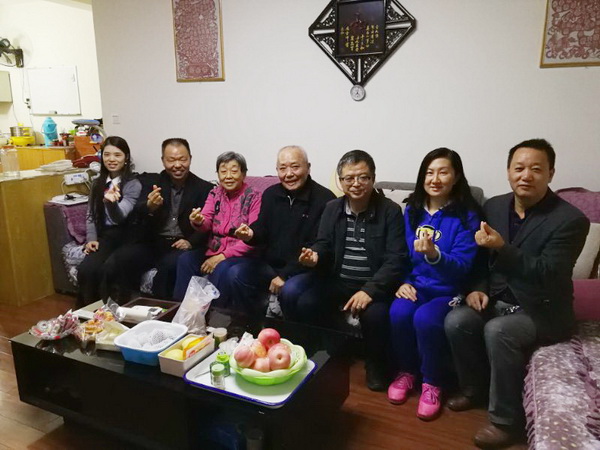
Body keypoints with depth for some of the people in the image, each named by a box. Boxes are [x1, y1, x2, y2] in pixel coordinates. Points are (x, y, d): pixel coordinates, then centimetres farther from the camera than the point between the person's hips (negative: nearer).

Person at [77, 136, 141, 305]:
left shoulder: (133, 184, -6)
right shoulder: (97, 183, 13)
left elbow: (120, 216, -18)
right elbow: (91, 215, 16)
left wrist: (111, 202, -40)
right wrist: (91, 238, -1)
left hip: (124, 237, -4)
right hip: (103, 236, 5)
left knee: (105, 271, -30)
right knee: (84, 269, -24)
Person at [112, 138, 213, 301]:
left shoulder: (205, 189, 5)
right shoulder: (151, 182, 9)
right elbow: (138, 214, -5)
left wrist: (191, 242, -15)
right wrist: (150, 207, -29)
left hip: (181, 246, -2)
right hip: (151, 243, 2)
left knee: (169, 264, -33)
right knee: (122, 258, -25)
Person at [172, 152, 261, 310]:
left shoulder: (254, 197, -6)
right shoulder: (215, 194, 10)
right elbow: (206, 224, -1)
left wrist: (223, 256, -17)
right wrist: (198, 221, -27)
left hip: (241, 255, -5)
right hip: (213, 250, 5)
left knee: (222, 270, -32)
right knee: (185, 260, -19)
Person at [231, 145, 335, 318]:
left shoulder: (324, 199, -13)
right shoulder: (270, 194, 8)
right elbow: (262, 230, 12)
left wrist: (285, 275, -18)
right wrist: (250, 234, -14)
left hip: (305, 270, -5)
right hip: (270, 266, 6)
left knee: (291, 290, -34)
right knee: (236, 274, -17)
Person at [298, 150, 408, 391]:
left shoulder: (390, 211, -7)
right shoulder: (332, 208, 7)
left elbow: (396, 260, -13)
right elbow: (324, 246, 10)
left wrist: (370, 290, -26)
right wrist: (315, 256, -17)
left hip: (374, 284, -3)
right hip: (339, 281, 4)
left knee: (375, 314, -33)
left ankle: (376, 365, 0)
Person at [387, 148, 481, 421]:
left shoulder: (467, 215, -9)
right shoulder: (412, 210, 5)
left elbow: (462, 267, -16)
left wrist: (433, 255, -34)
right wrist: (403, 282, -4)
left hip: (449, 291, -3)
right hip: (416, 285, 4)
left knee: (425, 318, -31)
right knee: (398, 312, -26)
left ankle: (432, 383, -4)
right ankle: (407, 371, 2)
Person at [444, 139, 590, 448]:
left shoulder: (570, 220, -15)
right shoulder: (493, 207, 2)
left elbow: (546, 275, -23)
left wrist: (502, 247, -34)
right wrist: (479, 289, -5)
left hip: (542, 310, -5)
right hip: (499, 300, 5)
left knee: (497, 331, -32)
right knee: (456, 321, -21)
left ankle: (506, 420, -12)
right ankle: (474, 388, 6)